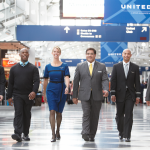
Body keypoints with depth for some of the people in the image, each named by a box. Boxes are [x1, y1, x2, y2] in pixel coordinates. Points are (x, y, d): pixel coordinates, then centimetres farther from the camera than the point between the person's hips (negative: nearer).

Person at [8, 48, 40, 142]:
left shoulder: (33, 68, 6)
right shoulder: (14, 68, 11)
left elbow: (36, 81, -5)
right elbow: (11, 83, 11)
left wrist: (34, 91, -23)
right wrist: (10, 96, 6)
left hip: (28, 95, 0)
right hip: (17, 95, 0)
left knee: (27, 115, 6)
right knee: (18, 113, -13)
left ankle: (26, 134, 17)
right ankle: (18, 134, -22)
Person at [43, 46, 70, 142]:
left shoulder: (64, 66, 2)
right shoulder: (48, 67, 5)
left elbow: (67, 78, -10)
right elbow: (45, 80, 10)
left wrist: (67, 87, -29)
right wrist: (44, 93, 12)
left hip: (61, 90, 0)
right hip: (51, 90, 0)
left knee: (59, 112, 8)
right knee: (52, 111, -11)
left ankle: (58, 132, 26)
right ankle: (53, 135, -12)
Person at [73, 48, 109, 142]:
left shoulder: (102, 66, 7)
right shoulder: (80, 66, 6)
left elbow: (105, 80, -1)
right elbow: (76, 81, 7)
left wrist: (106, 89, -21)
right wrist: (75, 96, 5)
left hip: (97, 95, 1)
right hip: (85, 95, -1)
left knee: (95, 116, 5)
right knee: (86, 114, -13)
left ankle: (92, 135, 14)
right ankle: (85, 134, -17)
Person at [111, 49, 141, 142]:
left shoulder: (135, 67, 6)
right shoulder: (116, 67, 6)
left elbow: (137, 82, 5)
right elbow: (113, 81, 3)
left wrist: (138, 95, -1)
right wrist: (113, 93, -5)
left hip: (130, 95, -1)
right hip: (120, 94, 1)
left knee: (129, 115, -7)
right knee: (119, 115, 9)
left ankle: (127, 135, -5)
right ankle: (121, 133, 26)